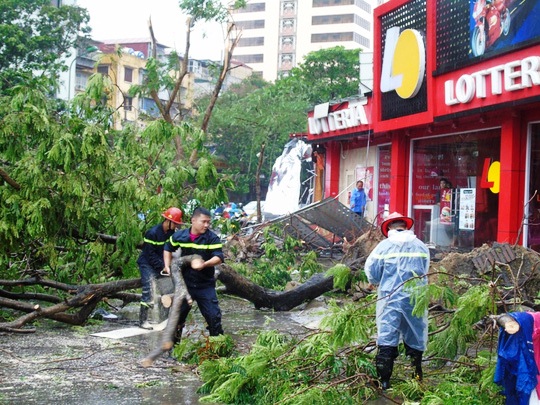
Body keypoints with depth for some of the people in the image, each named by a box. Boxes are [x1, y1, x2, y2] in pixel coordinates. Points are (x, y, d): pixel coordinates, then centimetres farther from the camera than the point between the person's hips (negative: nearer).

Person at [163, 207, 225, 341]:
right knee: (178, 314, 12)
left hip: (205, 285, -3)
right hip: (185, 283, 3)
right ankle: (173, 343, 28)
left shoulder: (212, 238, -12)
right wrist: (167, 266, 6)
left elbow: (219, 257, -21)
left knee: (213, 315, -4)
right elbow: (168, 249, 17)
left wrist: (205, 264, -38)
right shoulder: (180, 235, -2)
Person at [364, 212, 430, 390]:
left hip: (390, 297, -2)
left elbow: (371, 269, -2)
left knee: (386, 337, 1)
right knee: (415, 338, 13)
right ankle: (416, 376, 20)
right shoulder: (421, 246, 3)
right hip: (415, 298, 2)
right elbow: (425, 270, 11)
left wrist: (374, 282, 19)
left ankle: (384, 380, -2)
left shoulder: (385, 245, -5)